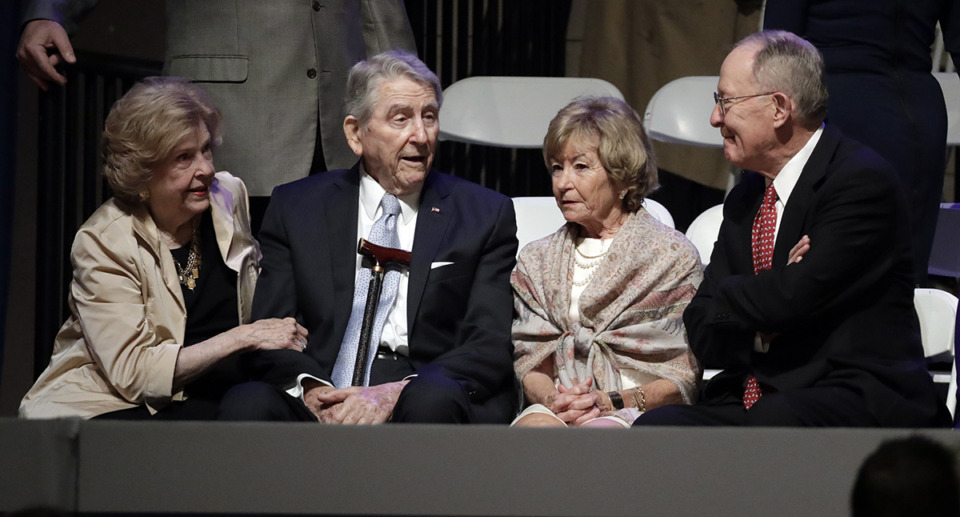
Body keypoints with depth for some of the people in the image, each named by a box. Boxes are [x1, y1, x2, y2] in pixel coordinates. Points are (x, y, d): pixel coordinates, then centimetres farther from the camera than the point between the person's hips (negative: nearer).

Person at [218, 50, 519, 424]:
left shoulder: (486, 215, 11)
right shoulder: (296, 207, 15)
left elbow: (491, 348, 1)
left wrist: (395, 394, -17)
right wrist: (311, 389, -15)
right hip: (322, 405, 1)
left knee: (432, 398, -36)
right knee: (247, 403, -31)